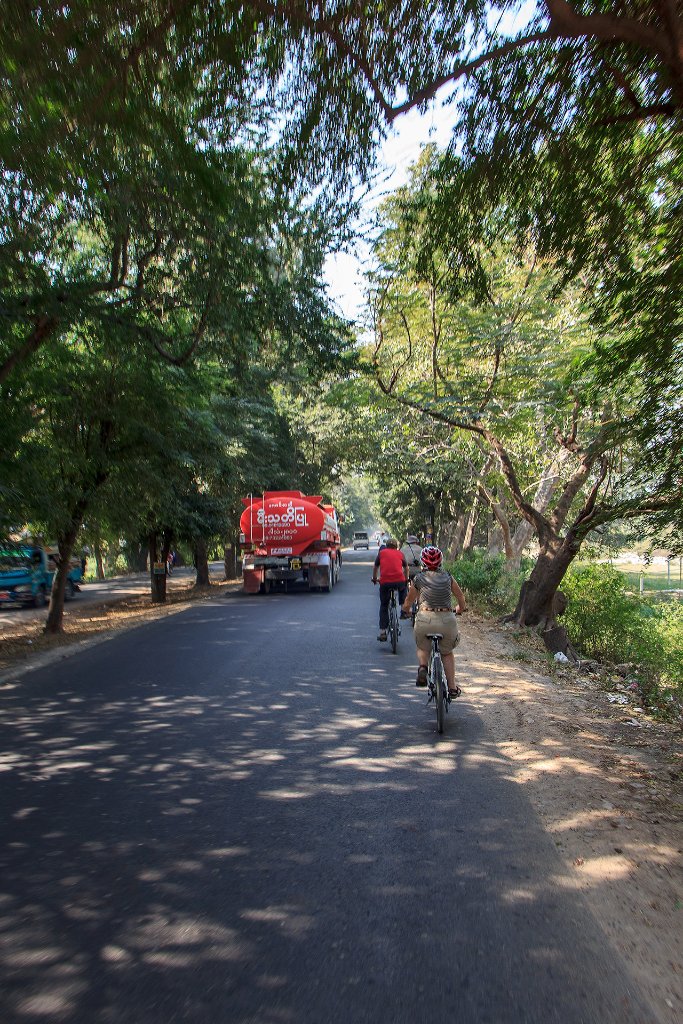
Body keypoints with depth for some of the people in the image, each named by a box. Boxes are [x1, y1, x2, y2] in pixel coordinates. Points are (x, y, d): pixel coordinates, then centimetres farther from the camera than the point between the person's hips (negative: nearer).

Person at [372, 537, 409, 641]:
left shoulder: (381, 552, 18)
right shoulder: (400, 554, 19)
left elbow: (376, 567, 27)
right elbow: (406, 568, 31)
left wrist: (374, 579, 43)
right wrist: (406, 580, 47)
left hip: (385, 582, 0)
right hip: (399, 581, 1)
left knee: (383, 606, 14)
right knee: (403, 588, 37)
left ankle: (382, 632, 8)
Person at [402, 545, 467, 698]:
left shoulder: (419, 579, 6)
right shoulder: (448, 577, 9)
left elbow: (408, 601, 18)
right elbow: (461, 597, 21)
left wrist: (405, 610, 40)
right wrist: (460, 609, 42)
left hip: (425, 619, -1)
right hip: (447, 619, 1)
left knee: (423, 648, 28)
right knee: (447, 653, 26)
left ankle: (423, 666, -2)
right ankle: (452, 687, 22)